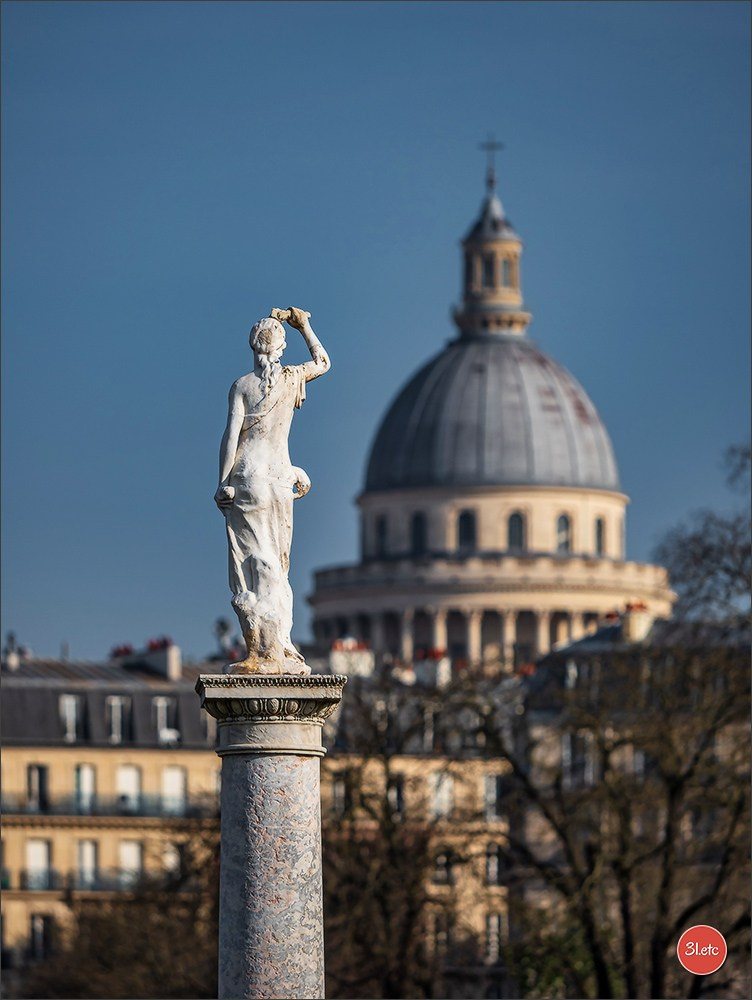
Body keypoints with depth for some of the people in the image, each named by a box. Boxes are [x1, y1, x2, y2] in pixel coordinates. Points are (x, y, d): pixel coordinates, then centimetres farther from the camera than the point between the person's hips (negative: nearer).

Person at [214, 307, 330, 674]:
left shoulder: (242, 385, -4)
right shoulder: (292, 378, 3)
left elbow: (231, 436, -8)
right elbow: (323, 361, 24)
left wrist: (222, 484, -4)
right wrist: (303, 325, 31)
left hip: (246, 478, -3)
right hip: (280, 478, 3)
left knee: (253, 564, -4)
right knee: (274, 563, 10)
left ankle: (262, 652, -9)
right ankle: (278, 649, 6)